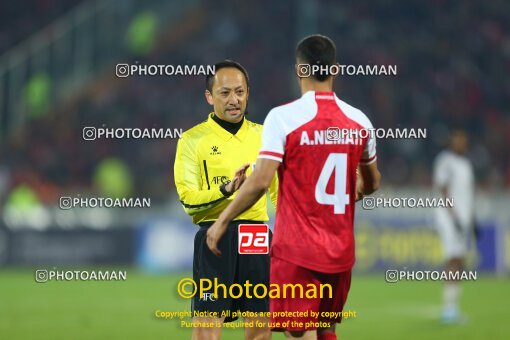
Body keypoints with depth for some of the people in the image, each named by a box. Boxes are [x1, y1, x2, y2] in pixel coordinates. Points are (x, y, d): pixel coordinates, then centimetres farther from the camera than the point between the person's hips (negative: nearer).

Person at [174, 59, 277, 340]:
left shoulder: (263, 136, 12)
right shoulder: (193, 140, 1)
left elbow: (279, 190, 18)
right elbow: (188, 200, -7)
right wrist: (226, 190, -23)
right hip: (215, 236, -4)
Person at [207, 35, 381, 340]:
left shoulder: (283, 117, -11)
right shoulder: (359, 121, 4)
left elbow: (260, 182, -16)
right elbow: (372, 183, 17)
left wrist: (222, 221, -5)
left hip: (296, 251, -5)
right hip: (341, 253, 5)